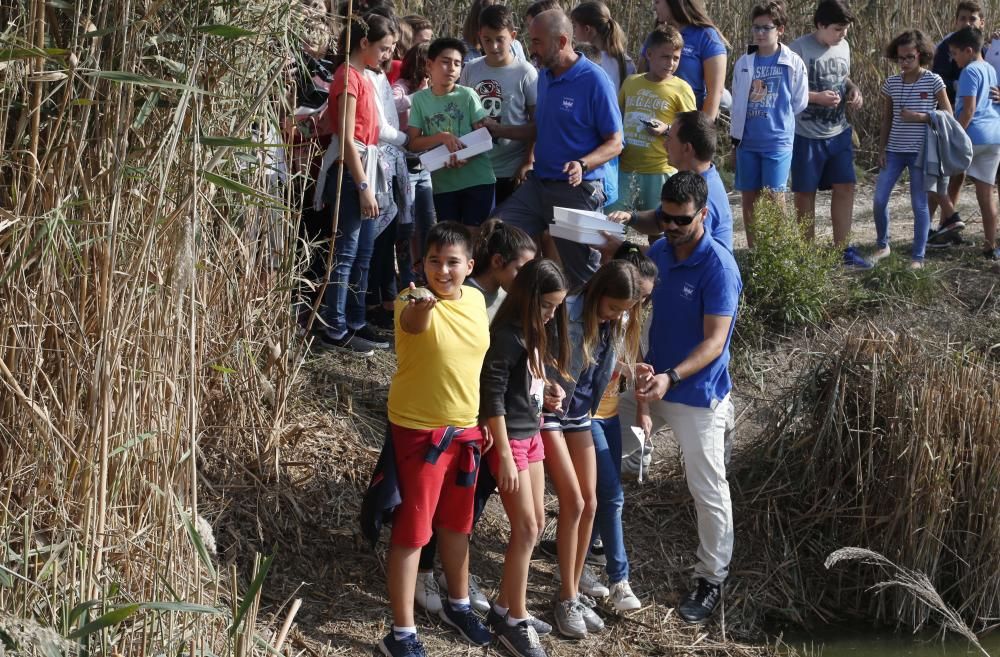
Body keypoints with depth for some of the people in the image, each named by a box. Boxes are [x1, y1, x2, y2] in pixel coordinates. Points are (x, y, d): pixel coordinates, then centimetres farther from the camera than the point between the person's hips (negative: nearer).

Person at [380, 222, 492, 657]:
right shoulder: (413, 302, -20)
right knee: (412, 529, -1)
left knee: (457, 521, 22)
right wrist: (421, 306, -68)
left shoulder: (476, 299, 0)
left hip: (465, 428, 6)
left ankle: (457, 604, 42)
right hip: (419, 430, -6)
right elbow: (413, 325, -46)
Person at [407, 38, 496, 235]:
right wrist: (442, 137, -18)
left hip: (477, 178, -2)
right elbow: (413, 143, -1)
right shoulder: (420, 99, 2)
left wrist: (466, 157, -22)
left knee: (474, 236, -3)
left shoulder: (467, 95, -3)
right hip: (443, 182, 2)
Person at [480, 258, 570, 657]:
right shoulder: (508, 335, -19)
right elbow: (493, 396, -20)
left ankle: (505, 606, 24)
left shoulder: (539, 331, 6)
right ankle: (514, 621, 4)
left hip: (532, 434, 9)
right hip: (509, 438, -9)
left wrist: (546, 396, 0)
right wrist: (505, 455, -20)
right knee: (526, 529, -6)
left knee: (536, 523, 13)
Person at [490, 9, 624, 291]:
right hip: (538, 183, 7)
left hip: (578, 190, -7)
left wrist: (582, 165, -29)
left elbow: (615, 143, -13)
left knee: (582, 277, 3)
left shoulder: (594, 80, -14)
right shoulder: (544, 77, 8)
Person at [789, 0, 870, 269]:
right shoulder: (799, 49, -16)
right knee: (805, 193, 6)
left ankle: (842, 249, 12)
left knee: (845, 187, 4)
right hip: (807, 135, -6)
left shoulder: (843, 46, 6)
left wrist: (854, 90, 1)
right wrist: (818, 98, -23)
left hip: (839, 133, 6)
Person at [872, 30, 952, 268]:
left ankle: (918, 257, 8)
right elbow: (886, 120, 12)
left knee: (920, 204, 0)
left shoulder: (933, 81, -5)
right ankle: (882, 246, 19)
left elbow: (948, 115, -3)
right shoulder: (891, 83, 5)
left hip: (921, 151, -4)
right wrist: (882, 149, 5)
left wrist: (919, 117, -15)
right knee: (879, 199, -1)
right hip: (894, 150, 4)